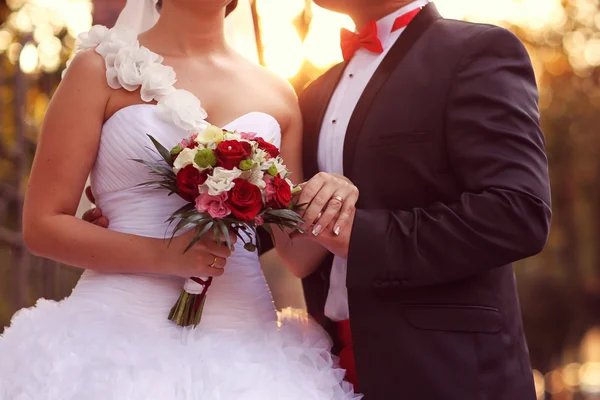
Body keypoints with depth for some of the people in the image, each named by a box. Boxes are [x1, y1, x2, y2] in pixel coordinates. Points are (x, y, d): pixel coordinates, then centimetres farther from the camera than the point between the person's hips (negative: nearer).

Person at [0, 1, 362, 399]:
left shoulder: (279, 96, 10)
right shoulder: (103, 68, 0)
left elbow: (297, 250, 11)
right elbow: (42, 224, -3)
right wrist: (160, 255, -17)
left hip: (242, 342, 3)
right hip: (124, 333, -3)